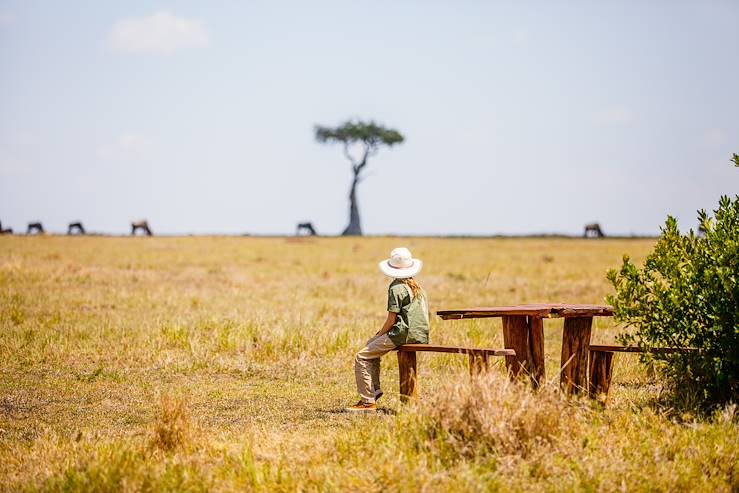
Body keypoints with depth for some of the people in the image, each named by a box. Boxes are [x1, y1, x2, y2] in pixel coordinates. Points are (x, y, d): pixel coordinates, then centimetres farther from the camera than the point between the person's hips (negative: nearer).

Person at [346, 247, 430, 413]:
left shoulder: (396, 288, -9)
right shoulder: (417, 286, 18)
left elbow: (391, 320, -13)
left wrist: (379, 334, 3)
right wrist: (382, 332, 20)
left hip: (404, 334, -9)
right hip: (421, 335, 9)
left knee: (362, 357, -6)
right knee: (371, 344, 28)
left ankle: (368, 402, -11)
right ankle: (374, 389, 23)